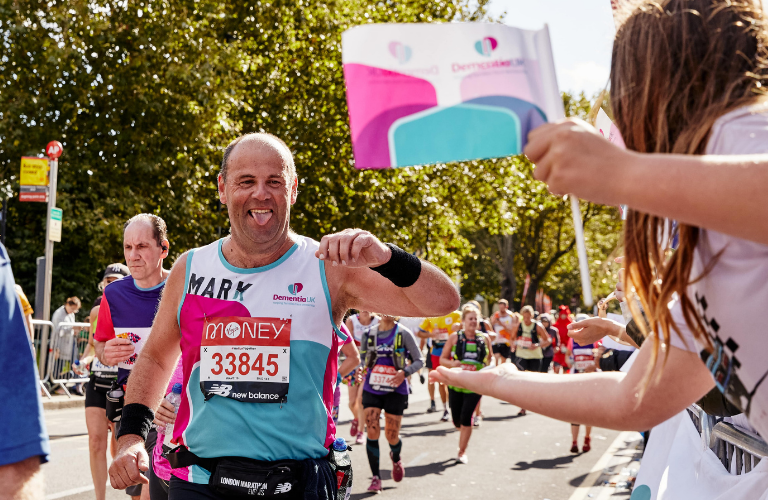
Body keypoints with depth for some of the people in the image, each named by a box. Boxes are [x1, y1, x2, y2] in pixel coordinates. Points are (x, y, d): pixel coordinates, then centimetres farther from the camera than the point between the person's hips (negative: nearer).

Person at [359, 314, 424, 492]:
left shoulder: (404, 334, -7)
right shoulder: (369, 334, 3)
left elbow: (419, 361, -5)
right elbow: (361, 358, 17)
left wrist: (405, 372, -23)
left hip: (396, 391, -2)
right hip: (372, 389, 2)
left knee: (392, 435, 4)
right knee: (372, 431, -10)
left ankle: (396, 458, 40)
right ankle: (375, 477, -1)